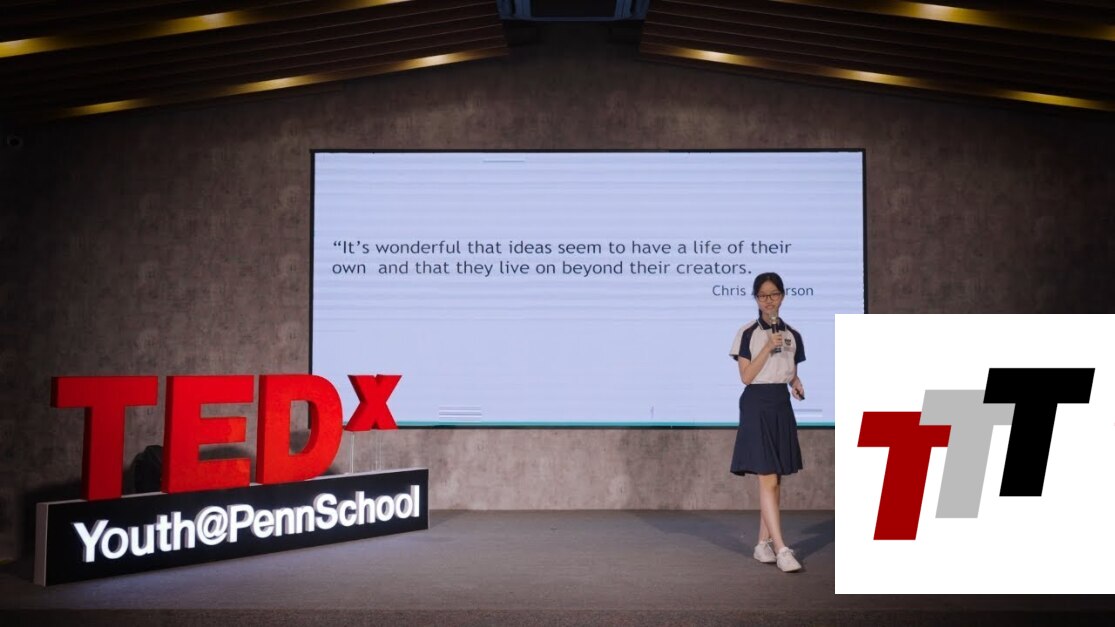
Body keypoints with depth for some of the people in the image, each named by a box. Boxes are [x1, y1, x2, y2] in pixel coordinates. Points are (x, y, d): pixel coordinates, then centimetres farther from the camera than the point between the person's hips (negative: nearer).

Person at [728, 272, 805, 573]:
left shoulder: (792, 335, 10)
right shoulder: (747, 333, -4)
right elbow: (746, 376, -10)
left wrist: (797, 384, -4)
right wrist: (768, 347, -18)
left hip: (781, 405, 5)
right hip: (757, 405, -5)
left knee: (774, 480, 8)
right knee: (768, 479, -10)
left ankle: (763, 543, 18)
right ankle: (781, 549, -11)